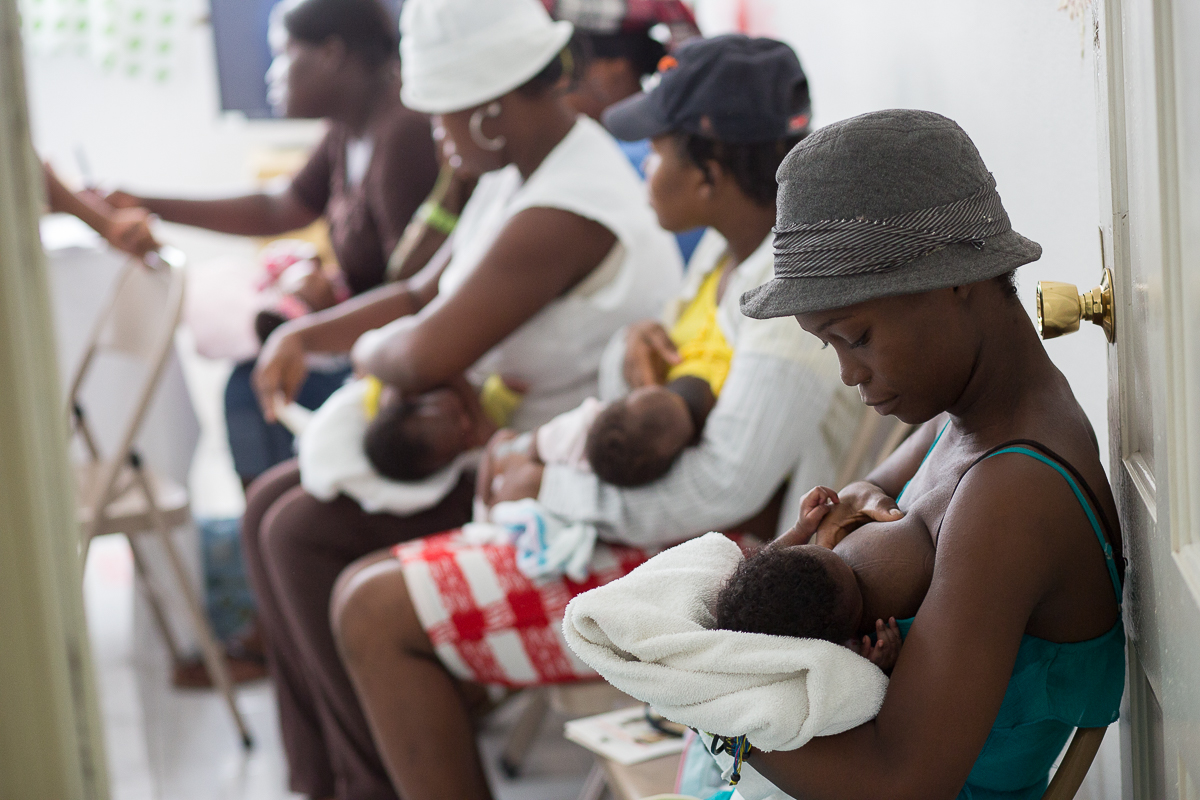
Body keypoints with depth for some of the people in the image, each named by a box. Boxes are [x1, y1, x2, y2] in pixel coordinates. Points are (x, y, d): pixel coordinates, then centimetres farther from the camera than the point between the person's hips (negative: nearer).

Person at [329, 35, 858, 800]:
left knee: (376, 611, -12)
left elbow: (725, 487, -28)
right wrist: (635, 349, -7)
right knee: (371, 585, 9)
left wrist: (555, 487, -15)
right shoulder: (730, 249, 9)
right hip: (658, 532, 10)